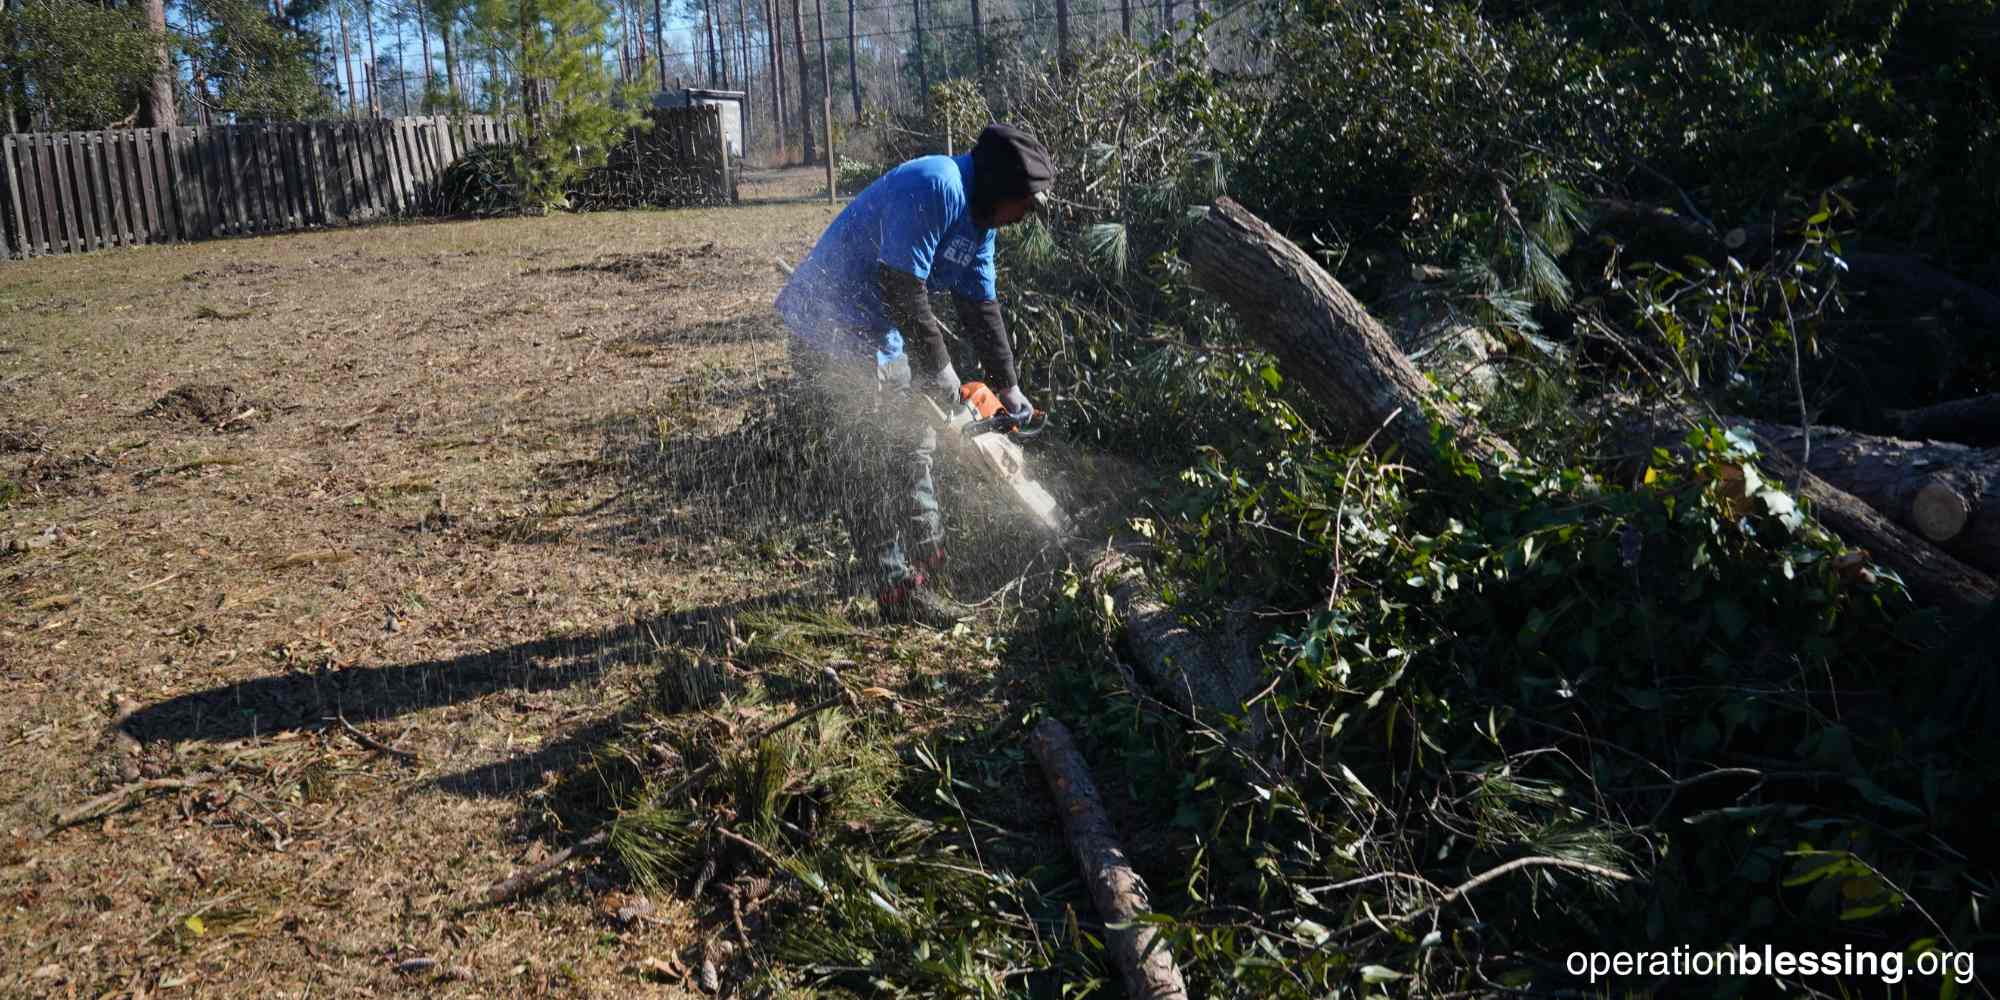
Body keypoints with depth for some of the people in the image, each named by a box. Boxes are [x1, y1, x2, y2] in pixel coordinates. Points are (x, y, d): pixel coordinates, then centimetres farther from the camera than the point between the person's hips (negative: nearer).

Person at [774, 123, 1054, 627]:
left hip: (883, 338, 10)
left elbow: (981, 307, 13)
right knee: (867, 466, -5)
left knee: (912, 445, 18)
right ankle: (898, 591, 2)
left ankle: (930, 558, 31)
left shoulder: (978, 221, 8)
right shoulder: (934, 189, -24)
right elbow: (902, 288, -28)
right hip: (831, 335, -10)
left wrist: (1007, 386, 12)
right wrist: (938, 368, -19)